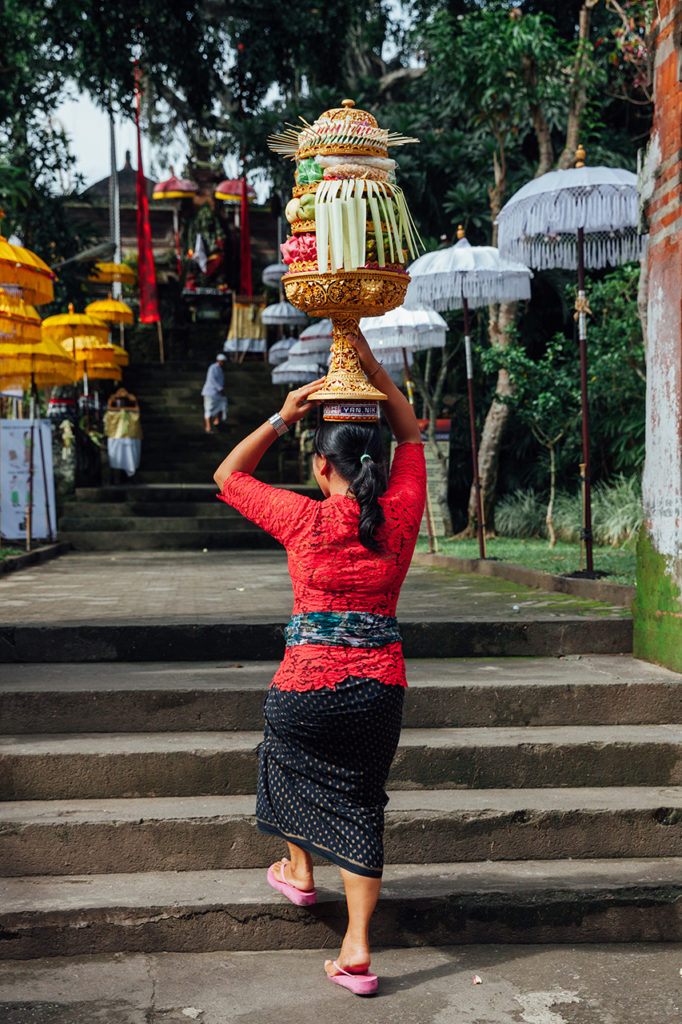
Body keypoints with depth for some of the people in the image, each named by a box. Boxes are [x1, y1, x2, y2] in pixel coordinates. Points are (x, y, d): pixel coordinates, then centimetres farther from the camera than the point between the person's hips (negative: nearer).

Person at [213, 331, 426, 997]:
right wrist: (365, 355, 14)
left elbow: (228, 475, 7)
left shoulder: (303, 519, -9)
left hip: (309, 678, -2)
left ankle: (298, 871, 45)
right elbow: (410, 434, 16)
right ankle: (356, 950, 9)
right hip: (381, 684, 2)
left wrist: (283, 416, 6)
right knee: (360, 799, 13)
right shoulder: (400, 514, -1)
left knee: (286, 757, 30)